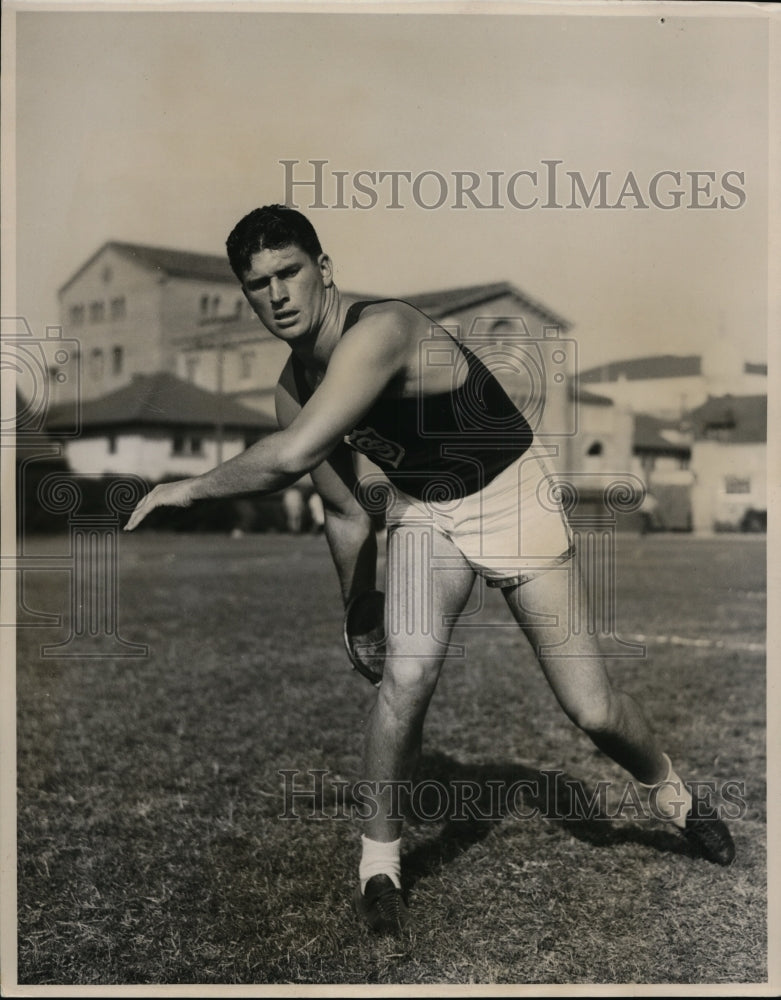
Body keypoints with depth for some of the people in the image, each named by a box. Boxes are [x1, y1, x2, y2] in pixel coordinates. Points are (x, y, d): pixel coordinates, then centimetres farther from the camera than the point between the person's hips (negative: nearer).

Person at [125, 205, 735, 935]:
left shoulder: (380, 332, -30)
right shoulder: (293, 392, -6)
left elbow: (291, 456, -42)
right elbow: (347, 517, 7)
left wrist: (191, 488, -26)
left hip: (513, 497, -4)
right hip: (421, 512, 4)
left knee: (592, 710, 0)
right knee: (407, 676, -21)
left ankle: (671, 791, 33)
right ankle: (378, 857, 2)